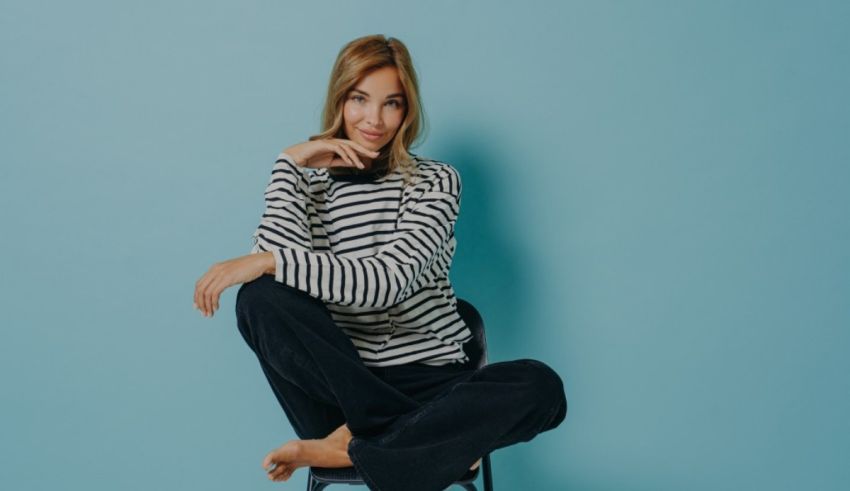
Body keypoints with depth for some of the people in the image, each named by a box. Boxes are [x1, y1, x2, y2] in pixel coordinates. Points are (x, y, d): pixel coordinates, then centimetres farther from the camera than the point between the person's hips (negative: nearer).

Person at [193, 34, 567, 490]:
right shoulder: (310, 183, 7)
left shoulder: (435, 180, 0)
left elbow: (388, 282, -18)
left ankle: (346, 450, -24)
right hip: (342, 384, 1)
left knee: (540, 386, -29)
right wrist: (289, 163, -9)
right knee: (261, 297, -27)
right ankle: (425, 436, -23)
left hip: (430, 380, 0)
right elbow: (273, 262, -14)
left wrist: (269, 261, -22)